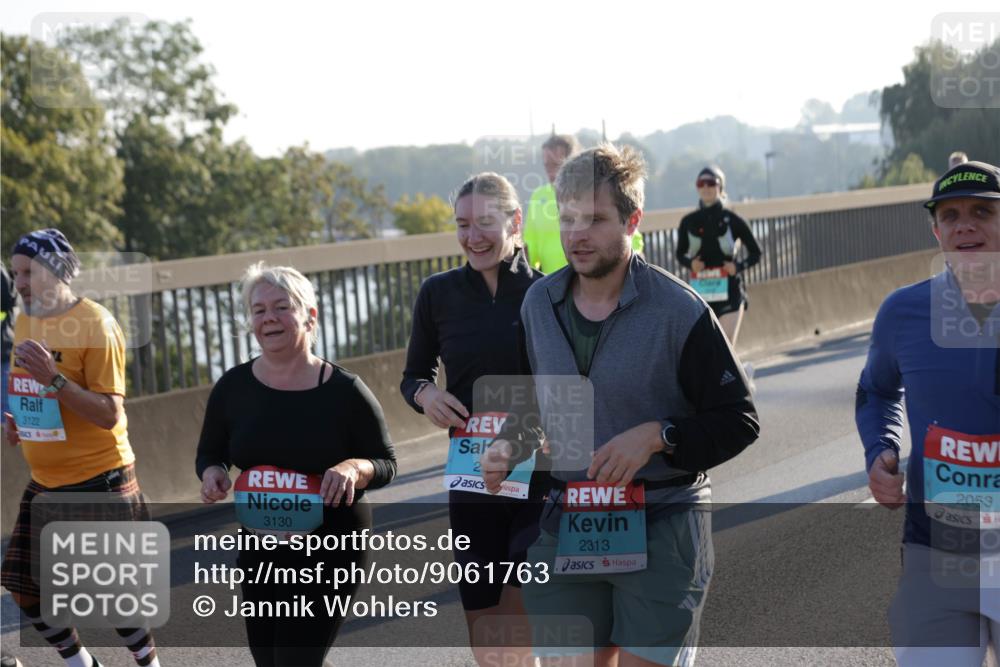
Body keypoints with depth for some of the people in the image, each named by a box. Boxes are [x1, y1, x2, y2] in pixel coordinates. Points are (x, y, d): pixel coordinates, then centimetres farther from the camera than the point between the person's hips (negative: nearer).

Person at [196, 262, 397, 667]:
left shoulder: (345, 391, -11)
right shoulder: (233, 386, -2)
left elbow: (386, 463, -4)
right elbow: (209, 453, 11)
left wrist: (354, 468, -26)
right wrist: (212, 473, -12)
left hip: (332, 548, -4)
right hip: (259, 550, 4)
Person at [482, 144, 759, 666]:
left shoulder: (678, 310, -8)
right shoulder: (539, 303, 6)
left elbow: (739, 420, -5)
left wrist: (658, 436, -18)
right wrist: (509, 446, 2)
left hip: (661, 530, -4)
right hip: (565, 530, 4)